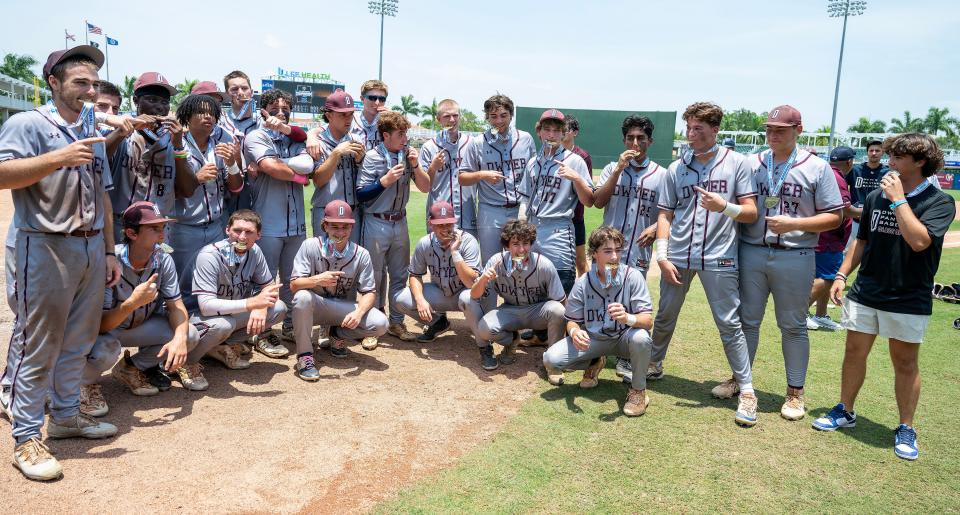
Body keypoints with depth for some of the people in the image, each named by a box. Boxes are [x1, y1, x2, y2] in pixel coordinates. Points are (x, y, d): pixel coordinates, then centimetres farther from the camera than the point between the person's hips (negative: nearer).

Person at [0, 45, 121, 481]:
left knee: (78, 341, 12)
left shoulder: (92, 132, 18)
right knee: (37, 345, -2)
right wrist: (58, 158, -24)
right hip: (46, 249, -7)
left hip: (92, 248, 7)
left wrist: (110, 251, 16)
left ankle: (66, 416, 25)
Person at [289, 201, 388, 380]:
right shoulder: (310, 246, -13)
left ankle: (339, 335, 8)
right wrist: (317, 280, -39)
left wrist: (358, 313, -29)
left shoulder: (361, 254, -8)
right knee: (302, 297, -37)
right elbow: (294, 285, -18)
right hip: (315, 306, -2)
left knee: (380, 324, -23)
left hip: (345, 309, 2)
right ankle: (304, 356, -20)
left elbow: (369, 292, -8)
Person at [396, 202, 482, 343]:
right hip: (439, 293, 4)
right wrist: (420, 299, -20)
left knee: (467, 298, -39)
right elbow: (415, 275, -1)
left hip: (462, 292, -4)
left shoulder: (467, 241, -22)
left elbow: (472, 283, -30)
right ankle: (438, 322, 12)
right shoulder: (425, 243, -11)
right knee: (402, 300, -16)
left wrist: (455, 252, -36)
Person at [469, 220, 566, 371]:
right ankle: (511, 339, 8)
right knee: (484, 328, -27)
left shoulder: (544, 265, -22)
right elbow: (475, 295, -15)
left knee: (556, 310, -34)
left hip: (537, 311, -1)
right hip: (510, 311, 1)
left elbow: (560, 302, -11)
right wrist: (483, 279, -35)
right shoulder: (496, 262, -17)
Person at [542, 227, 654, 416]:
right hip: (592, 338, 2)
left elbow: (648, 320, -21)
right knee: (551, 359, -19)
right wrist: (574, 332, -29)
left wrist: (628, 318, -45)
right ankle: (594, 363, 15)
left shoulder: (632, 276, -16)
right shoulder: (583, 283, -10)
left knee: (641, 338, -38)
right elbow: (572, 320, -3)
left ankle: (638, 389, -8)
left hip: (623, 337, -2)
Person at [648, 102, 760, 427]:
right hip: (677, 256, 3)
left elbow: (751, 213, 0)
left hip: (718, 257, -3)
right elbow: (665, 215, 10)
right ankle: (653, 366, 35)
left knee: (729, 323, -1)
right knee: (665, 317, 14)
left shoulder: (736, 163, 2)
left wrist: (725, 207, -20)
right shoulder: (676, 168, 10)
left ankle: (746, 391, 8)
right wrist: (662, 255, 0)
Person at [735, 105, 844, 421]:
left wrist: (794, 224, -16)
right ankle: (739, 379, 28)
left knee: (793, 326, 8)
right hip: (751, 253, 3)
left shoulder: (817, 168, -1)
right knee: (747, 320, 12)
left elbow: (834, 216, -2)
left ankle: (795, 392, 21)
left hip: (795, 257, -2)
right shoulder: (751, 164, 7)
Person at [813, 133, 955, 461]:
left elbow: (919, 240, -26)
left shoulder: (939, 202, -9)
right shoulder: (875, 197, 4)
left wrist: (899, 199, -20)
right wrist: (842, 275, 7)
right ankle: (845, 411, 27)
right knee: (854, 353, 10)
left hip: (908, 299, -4)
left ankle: (906, 429, 22)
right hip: (865, 293, 4)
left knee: (905, 362, 8)